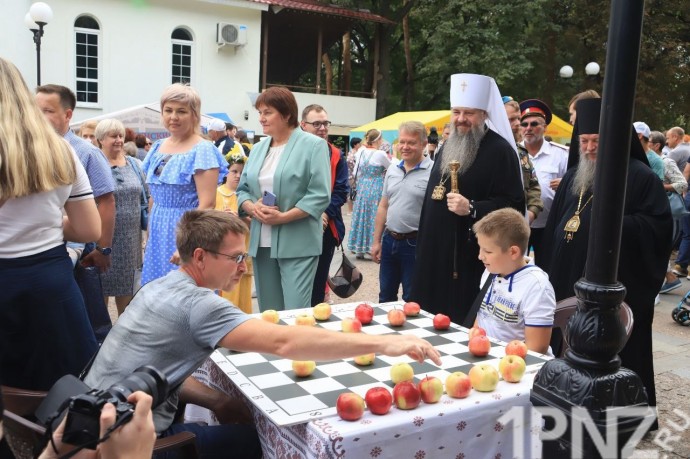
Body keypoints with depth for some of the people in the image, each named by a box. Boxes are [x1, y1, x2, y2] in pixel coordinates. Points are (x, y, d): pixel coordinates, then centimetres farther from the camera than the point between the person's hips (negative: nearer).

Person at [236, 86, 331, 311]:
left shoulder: (313, 145, -5)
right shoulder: (258, 148, 14)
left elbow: (320, 195, -12)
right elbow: (242, 189, 15)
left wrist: (283, 217, -18)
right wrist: (253, 208, -7)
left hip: (297, 244, -6)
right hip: (261, 242, 6)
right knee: (268, 313, 13)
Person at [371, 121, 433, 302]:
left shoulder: (433, 172, -12)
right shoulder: (392, 169, 8)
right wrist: (377, 241, 11)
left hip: (415, 243, -6)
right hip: (389, 240, 6)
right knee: (386, 297, 19)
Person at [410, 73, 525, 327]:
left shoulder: (500, 151, -11)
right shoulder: (447, 147, 14)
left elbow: (513, 206, -16)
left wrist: (472, 209, -28)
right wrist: (423, 244, 20)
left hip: (472, 257, -7)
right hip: (436, 252, 8)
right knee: (432, 319, 13)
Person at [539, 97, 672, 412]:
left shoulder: (641, 176, -6)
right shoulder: (573, 177, 14)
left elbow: (658, 227, -12)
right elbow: (554, 228, 15)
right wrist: (549, 274, 10)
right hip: (570, 284, 6)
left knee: (618, 359, 3)